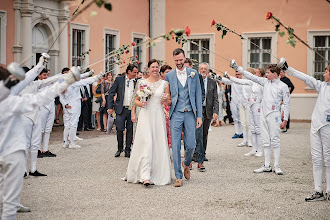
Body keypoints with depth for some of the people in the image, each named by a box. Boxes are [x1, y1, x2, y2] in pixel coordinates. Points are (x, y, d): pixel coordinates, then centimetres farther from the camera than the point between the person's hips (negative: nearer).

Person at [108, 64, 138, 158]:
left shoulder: (136, 82, 7)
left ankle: (127, 150, 13)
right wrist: (110, 107, -3)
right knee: (119, 129, -2)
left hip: (132, 109, 2)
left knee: (130, 130, 4)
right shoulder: (119, 79, 3)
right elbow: (111, 93, 2)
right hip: (121, 109, -2)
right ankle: (119, 149, 15)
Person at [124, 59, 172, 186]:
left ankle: (157, 175, 12)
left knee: (158, 145, 0)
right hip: (145, 116, -1)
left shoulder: (164, 83, 7)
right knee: (146, 143, -12)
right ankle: (145, 176, -16)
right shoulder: (142, 82, 7)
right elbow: (136, 100, 14)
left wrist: (166, 100, -11)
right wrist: (140, 103, -8)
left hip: (158, 116, 1)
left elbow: (169, 103, 11)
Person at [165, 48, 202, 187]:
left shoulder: (193, 73, 6)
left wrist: (199, 116, 1)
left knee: (191, 145, -1)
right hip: (176, 114, 0)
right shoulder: (169, 75, 5)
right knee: (175, 146, -4)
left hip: (190, 114, 0)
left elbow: (198, 95, 6)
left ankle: (186, 164, 31)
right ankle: (178, 177, 3)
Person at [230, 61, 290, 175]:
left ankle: (277, 166, -1)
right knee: (265, 141, 8)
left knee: (275, 141, -6)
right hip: (263, 114, 6)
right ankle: (267, 166, 13)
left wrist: (285, 120, -9)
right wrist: (238, 68, 10)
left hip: (274, 115, -6)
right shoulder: (265, 82, 10)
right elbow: (252, 77, 13)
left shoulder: (283, 86, -5)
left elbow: (286, 104, -5)